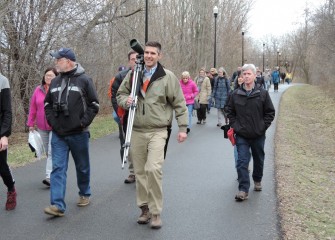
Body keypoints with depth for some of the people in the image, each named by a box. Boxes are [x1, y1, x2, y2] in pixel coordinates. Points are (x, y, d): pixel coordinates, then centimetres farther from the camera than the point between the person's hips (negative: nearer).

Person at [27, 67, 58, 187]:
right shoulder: (38, 90, 5)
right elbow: (33, 108, 9)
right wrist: (31, 123, 9)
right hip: (42, 127, 5)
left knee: (52, 152, -11)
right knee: (48, 152, 13)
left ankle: (50, 177, -14)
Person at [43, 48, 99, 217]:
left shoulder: (84, 80, -7)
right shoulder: (55, 82, 7)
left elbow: (94, 105, -6)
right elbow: (47, 104, 17)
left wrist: (83, 122, -12)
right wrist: (51, 121, 4)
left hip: (78, 134, -3)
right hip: (58, 135, 3)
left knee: (82, 167, 13)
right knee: (58, 168, -5)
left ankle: (84, 194, 34)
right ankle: (58, 205, -8)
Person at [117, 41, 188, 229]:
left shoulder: (167, 77, -2)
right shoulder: (133, 75, 8)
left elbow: (179, 104, 1)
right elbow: (120, 94, 17)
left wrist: (183, 127, -2)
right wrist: (125, 101, -6)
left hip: (157, 131, -4)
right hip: (137, 131, 4)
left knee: (153, 169, -18)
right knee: (140, 171, 10)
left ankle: (156, 212, -6)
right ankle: (145, 208, 24)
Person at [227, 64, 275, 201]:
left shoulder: (263, 93, -5)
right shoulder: (236, 94, -1)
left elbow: (270, 112, 1)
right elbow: (230, 112, 11)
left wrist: (263, 126, -7)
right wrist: (234, 126, 1)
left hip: (258, 135, 0)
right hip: (241, 135, 0)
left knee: (259, 160, 17)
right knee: (242, 162, -8)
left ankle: (257, 181, 41)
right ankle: (243, 190, -7)